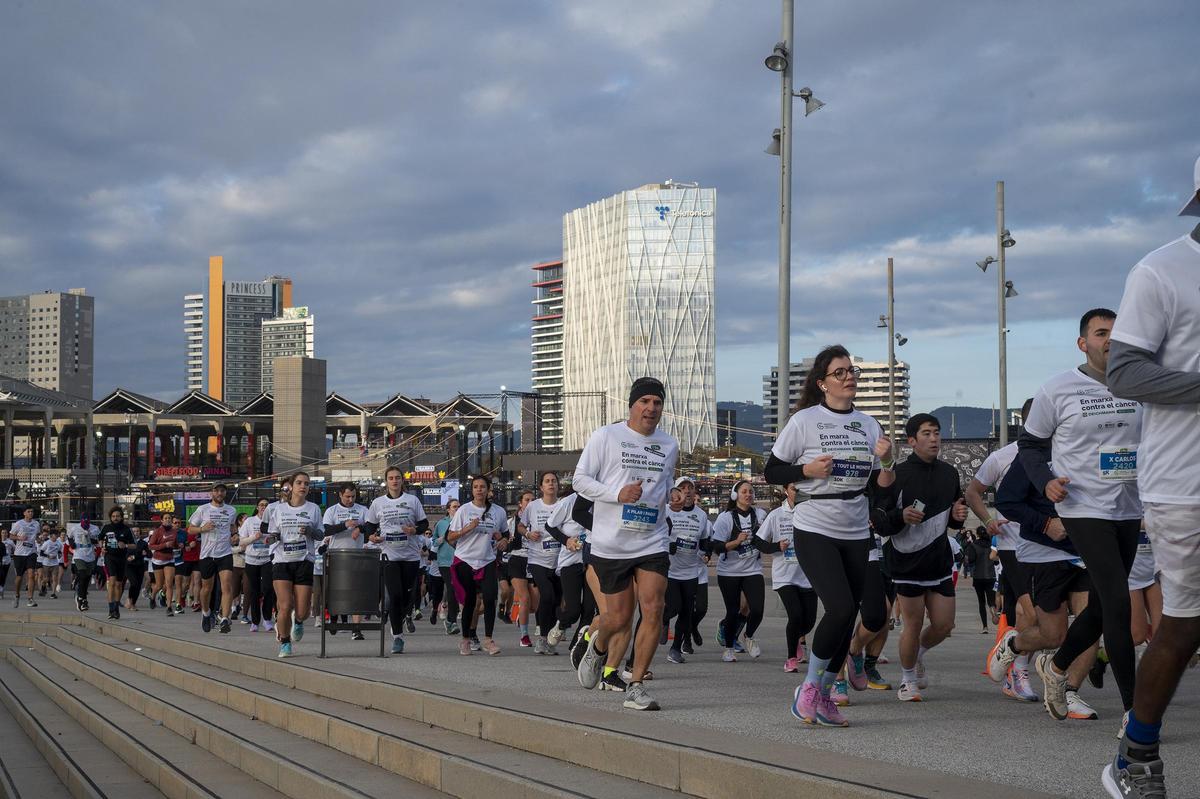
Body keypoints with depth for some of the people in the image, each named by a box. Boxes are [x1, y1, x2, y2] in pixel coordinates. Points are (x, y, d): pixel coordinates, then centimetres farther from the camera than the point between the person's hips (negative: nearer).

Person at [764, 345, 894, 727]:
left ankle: (824, 695, 18)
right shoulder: (805, 421, -5)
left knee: (847, 618, 5)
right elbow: (771, 472, -1)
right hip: (814, 531, -5)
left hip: (856, 535, 5)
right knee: (841, 607, -19)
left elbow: (882, 487, 12)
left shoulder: (868, 425, 9)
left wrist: (887, 462, -8)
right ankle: (809, 685, -1)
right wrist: (807, 470, -17)